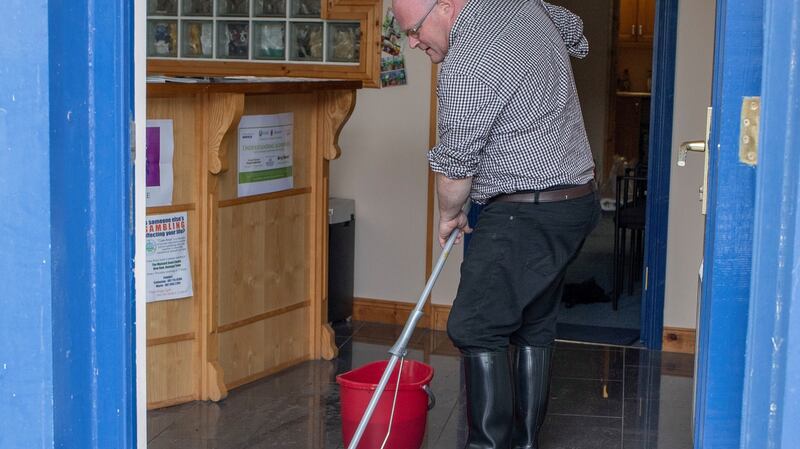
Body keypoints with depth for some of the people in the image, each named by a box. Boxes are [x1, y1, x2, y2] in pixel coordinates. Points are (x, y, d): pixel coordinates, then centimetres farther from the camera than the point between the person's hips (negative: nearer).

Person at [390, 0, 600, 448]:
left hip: (527, 216, -10)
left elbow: (455, 164, -12)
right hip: (578, 200, 10)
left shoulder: (466, 67, -21)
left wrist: (448, 215, 7)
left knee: (476, 329, -6)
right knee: (535, 327, 14)